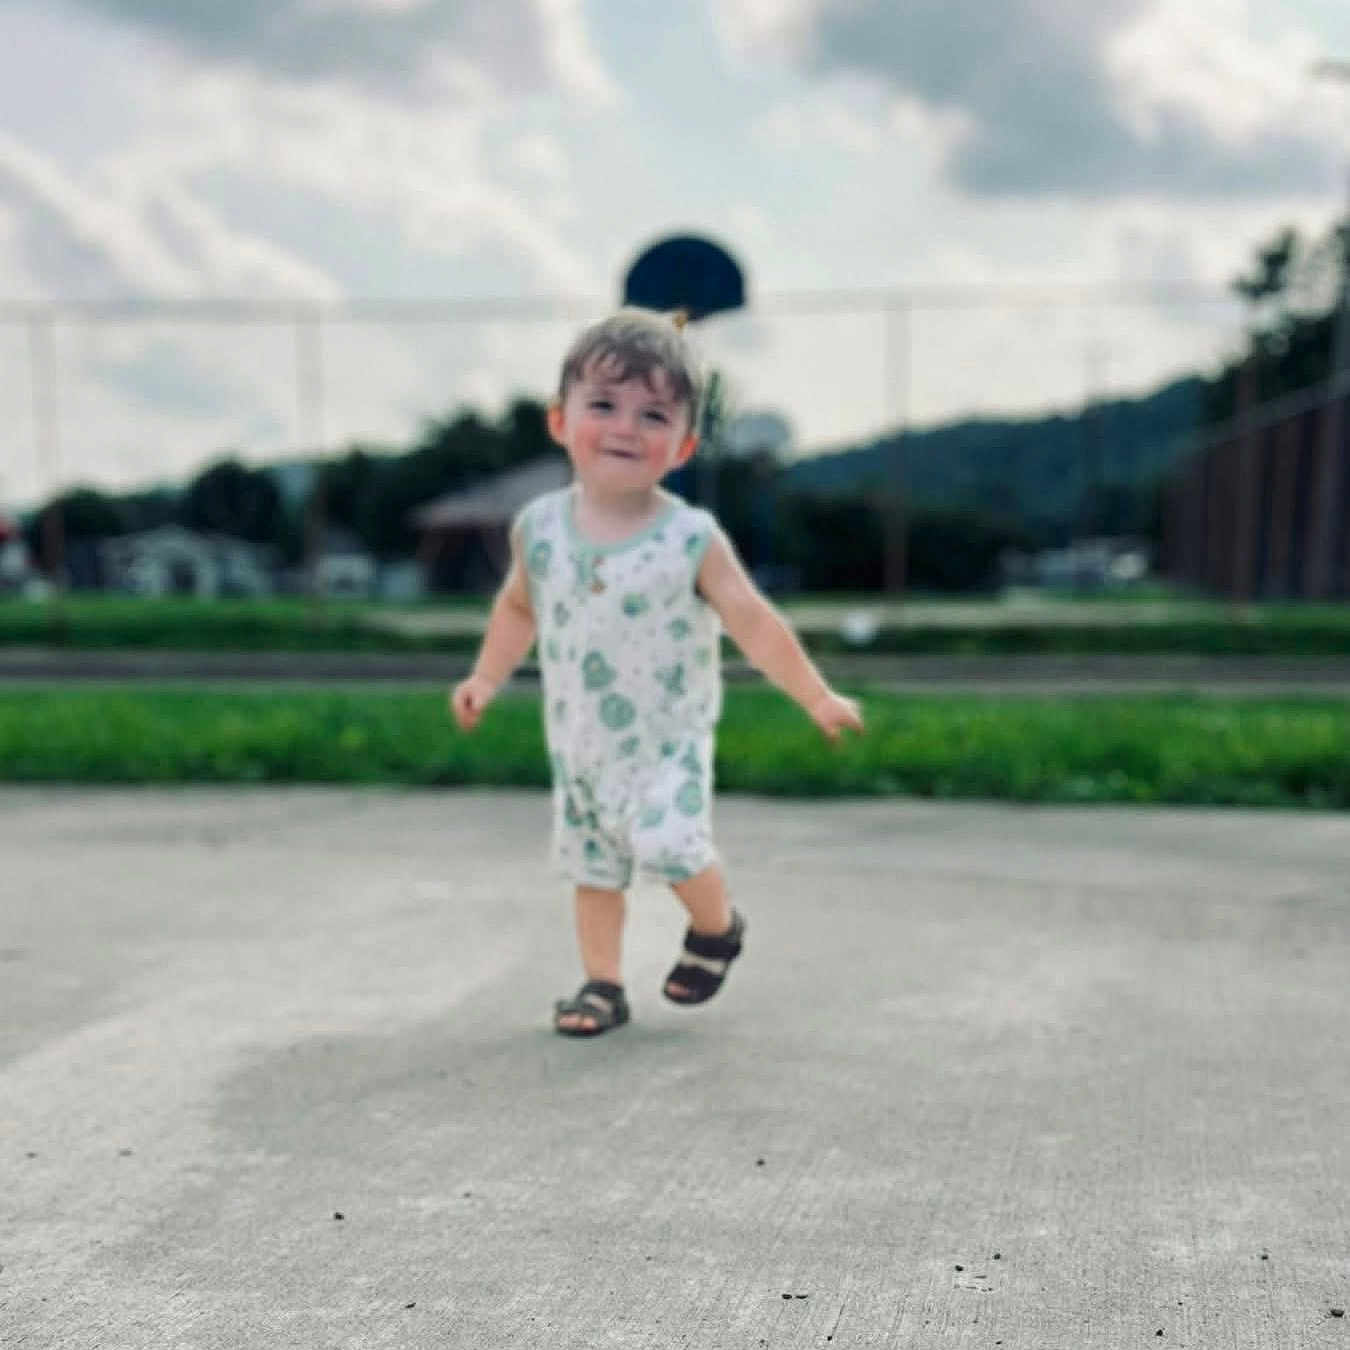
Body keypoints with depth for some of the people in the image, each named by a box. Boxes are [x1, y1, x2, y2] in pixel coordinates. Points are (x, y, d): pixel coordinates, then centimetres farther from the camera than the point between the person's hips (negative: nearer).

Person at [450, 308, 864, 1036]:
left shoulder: (691, 539, -16)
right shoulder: (539, 527, -5)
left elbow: (754, 624, -10)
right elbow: (518, 607, 13)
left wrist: (817, 698, -8)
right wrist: (486, 678, 7)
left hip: (667, 739, -4)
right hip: (579, 740, 4)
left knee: (669, 844, -21)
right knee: (591, 864, 12)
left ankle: (717, 924, 10)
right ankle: (602, 984, 28)